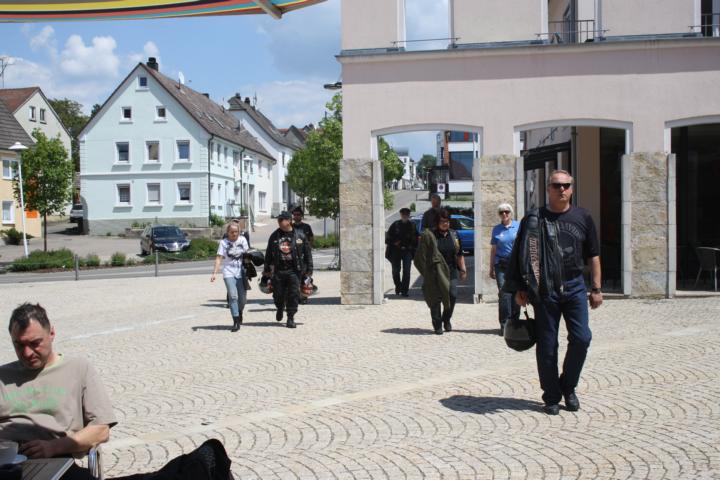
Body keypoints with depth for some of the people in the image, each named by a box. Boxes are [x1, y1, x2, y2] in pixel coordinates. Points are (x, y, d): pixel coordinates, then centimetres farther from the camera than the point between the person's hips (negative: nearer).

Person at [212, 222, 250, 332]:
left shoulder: (242, 240, 5)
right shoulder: (223, 242, -2)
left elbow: (247, 254, 12)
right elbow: (219, 258, -7)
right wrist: (214, 273, -17)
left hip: (241, 272, 3)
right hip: (229, 273, -2)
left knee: (243, 297, 3)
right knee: (233, 296, -15)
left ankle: (239, 313, 35)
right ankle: (236, 322, -12)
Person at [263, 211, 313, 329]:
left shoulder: (299, 235, -1)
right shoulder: (274, 236, 5)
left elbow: (307, 253, 3)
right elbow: (268, 254, 13)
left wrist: (309, 269, 1)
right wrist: (267, 269, 13)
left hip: (294, 270, -2)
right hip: (278, 270, 2)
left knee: (293, 295, -3)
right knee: (278, 294, 7)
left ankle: (291, 318, 8)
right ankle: (280, 309, 38)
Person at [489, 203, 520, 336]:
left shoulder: (519, 226, 6)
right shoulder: (496, 229, 11)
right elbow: (493, 249, 14)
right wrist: (491, 268, 12)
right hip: (501, 265, 0)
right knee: (504, 294, -9)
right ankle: (504, 324, -6)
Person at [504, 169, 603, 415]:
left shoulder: (583, 217, 8)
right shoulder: (534, 219, 2)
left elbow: (593, 256, 12)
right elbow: (523, 257, 3)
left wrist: (596, 288, 7)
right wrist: (520, 289, -1)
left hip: (574, 286, 2)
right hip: (544, 289, -2)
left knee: (581, 338, -7)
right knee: (547, 345, 3)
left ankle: (568, 387, 16)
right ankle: (551, 397, 16)